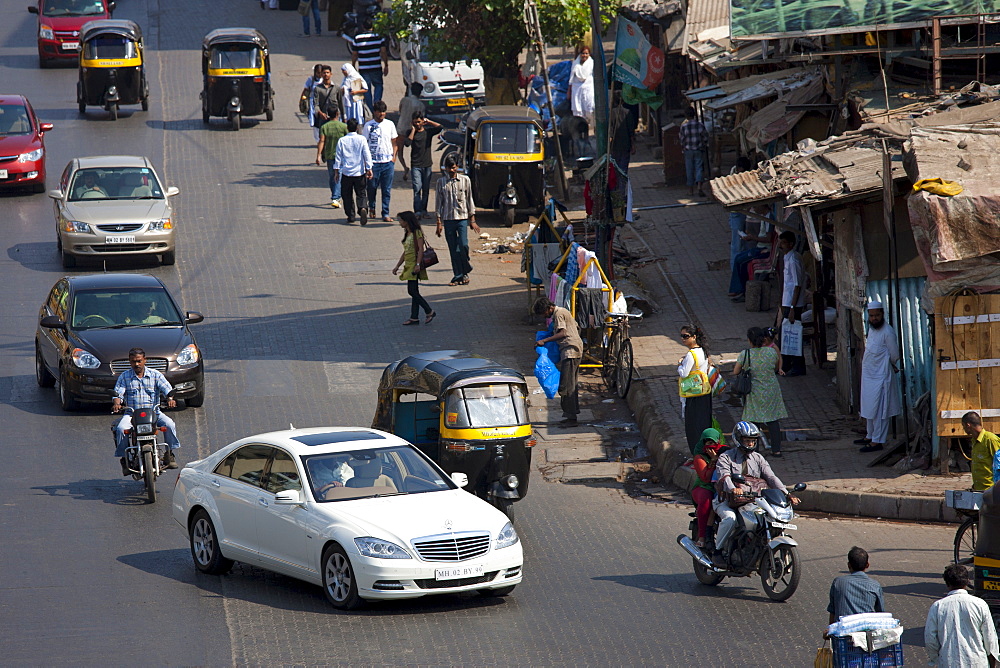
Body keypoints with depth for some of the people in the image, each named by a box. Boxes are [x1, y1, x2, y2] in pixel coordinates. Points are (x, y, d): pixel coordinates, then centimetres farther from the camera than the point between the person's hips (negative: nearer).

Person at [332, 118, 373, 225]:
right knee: (361, 193, 6)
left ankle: (350, 216, 11)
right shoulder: (361, 139, -3)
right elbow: (367, 155, -1)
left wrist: (336, 170, 11)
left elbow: (338, 156, 3)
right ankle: (363, 208, -22)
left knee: (347, 195, 11)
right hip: (359, 172, 0)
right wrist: (369, 169, 6)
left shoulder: (342, 141, -2)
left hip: (346, 172, 0)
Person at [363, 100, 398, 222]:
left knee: (387, 190, 1)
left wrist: (394, 156, 3)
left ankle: (385, 214, 5)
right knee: (372, 187, 7)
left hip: (388, 162, 2)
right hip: (373, 161, -2)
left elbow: (394, 142, 15)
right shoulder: (368, 125, 0)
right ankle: (371, 207, 33)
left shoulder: (390, 124, 7)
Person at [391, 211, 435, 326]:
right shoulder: (407, 234, 16)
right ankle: (414, 318, 9)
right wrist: (397, 266, 21)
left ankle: (429, 312, -4)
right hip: (408, 265, 9)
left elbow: (420, 249, -16)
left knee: (412, 291, -12)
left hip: (414, 265, -9)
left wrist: (418, 264, -24)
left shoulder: (417, 233, -10)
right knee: (413, 292, 8)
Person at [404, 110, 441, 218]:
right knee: (417, 188, -11)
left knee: (426, 189, 5)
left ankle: (423, 210, 13)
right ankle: (417, 211, -15)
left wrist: (428, 122, -4)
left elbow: (440, 127, -11)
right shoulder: (410, 132, 5)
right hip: (416, 165, -2)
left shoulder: (428, 131, 6)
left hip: (427, 164, 2)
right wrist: (413, 129, -7)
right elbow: (407, 143, -13)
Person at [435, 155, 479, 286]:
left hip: (462, 217, -1)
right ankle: (458, 275, 6)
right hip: (448, 219, 1)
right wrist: (439, 222, 2)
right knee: (453, 249, 2)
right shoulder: (441, 182, 6)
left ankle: (465, 271, 7)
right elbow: (439, 202, 7)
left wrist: (472, 220, 6)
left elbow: (469, 200, 8)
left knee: (463, 245, -13)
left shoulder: (465, 180, 5)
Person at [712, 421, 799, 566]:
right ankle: (718, 551, -19)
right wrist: (733, 489, -43)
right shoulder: (726, 457, 0)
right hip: (726, 500, -5)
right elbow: (724, 476, -19)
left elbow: (771, 478, 3)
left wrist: (786, 494, -15)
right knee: (730, 518, -36)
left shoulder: (758, 459, 15)